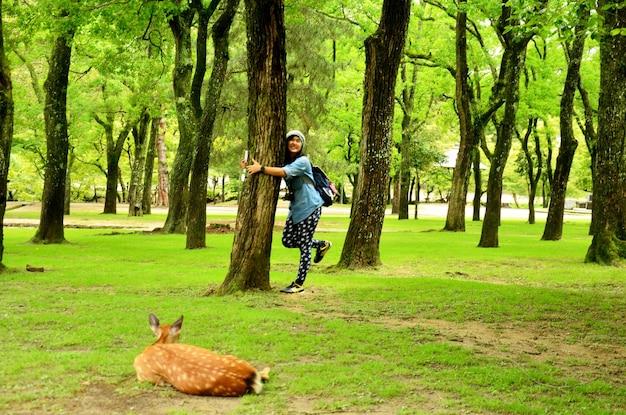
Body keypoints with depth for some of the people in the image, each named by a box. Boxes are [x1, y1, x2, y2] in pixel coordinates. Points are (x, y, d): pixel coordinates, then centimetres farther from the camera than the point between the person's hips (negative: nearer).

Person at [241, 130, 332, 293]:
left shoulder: (303, 161, -15)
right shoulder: (285, 161, 8)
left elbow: (284, 172, -31)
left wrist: (260, 168, -33)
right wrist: (249, 168, -13)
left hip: (310, 207, -8)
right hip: (295, 207, 8)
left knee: (304, 246, -4)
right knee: (288, 241, 9)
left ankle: (299, 284, 3)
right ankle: (322, 245, 30)